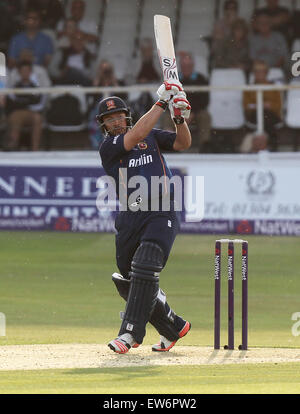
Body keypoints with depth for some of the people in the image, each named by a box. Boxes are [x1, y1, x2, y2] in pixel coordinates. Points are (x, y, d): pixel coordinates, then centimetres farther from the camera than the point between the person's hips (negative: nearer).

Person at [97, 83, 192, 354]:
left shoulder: (152, 136, 11)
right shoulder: (108, 147, 0)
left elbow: (183, 143, 3)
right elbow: (137, 135, -15)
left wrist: (181, 119, -16)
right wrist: (161, 103, -15)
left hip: (161, 216, -2)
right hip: (129, 219, 2)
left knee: (144, 269, -21)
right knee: (128, 282, 6)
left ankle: (131, 333, -22)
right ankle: (174, 327, 24)